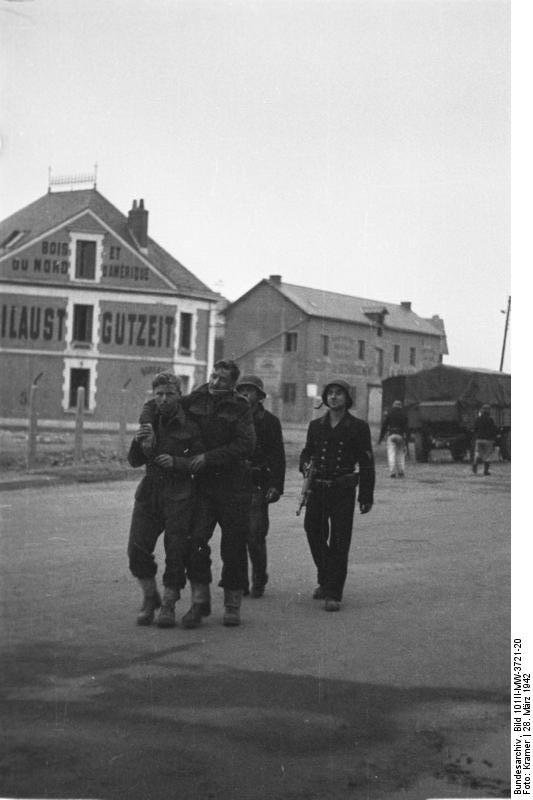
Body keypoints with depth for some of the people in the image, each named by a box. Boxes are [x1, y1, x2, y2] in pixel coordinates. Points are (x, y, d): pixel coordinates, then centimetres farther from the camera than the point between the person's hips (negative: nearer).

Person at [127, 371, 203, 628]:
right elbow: (134, 462, 9)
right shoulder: (148, 419, 9)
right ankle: (150, 598, 16)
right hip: (150, 491, 4)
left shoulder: (190, 424, -5)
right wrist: (138, 442, -10)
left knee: (176, 552, -4)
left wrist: (176, 462, -19)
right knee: (137, 548, -4)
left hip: (179, 494, -4)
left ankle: (168, 605, 10)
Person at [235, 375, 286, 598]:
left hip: (257, 486, -3)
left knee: (255, 536, -6)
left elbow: (278, 457, 2)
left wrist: (276, 486, -7)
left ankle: (259, 582, 8)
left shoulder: (269, 421, 5)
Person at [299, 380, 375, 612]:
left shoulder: (358, 427, 1)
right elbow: (307, 451, 21)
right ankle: (324, 580, 31)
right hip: (317, 488, 4)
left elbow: (366, 464, 1)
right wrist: (306, 464, -5)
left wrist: (366, 497, -4)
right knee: (314, 535, 8)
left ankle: (333, 594, -3)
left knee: (339, 543, -6)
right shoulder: (316, 425, 10)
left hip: (343, 490, -4)